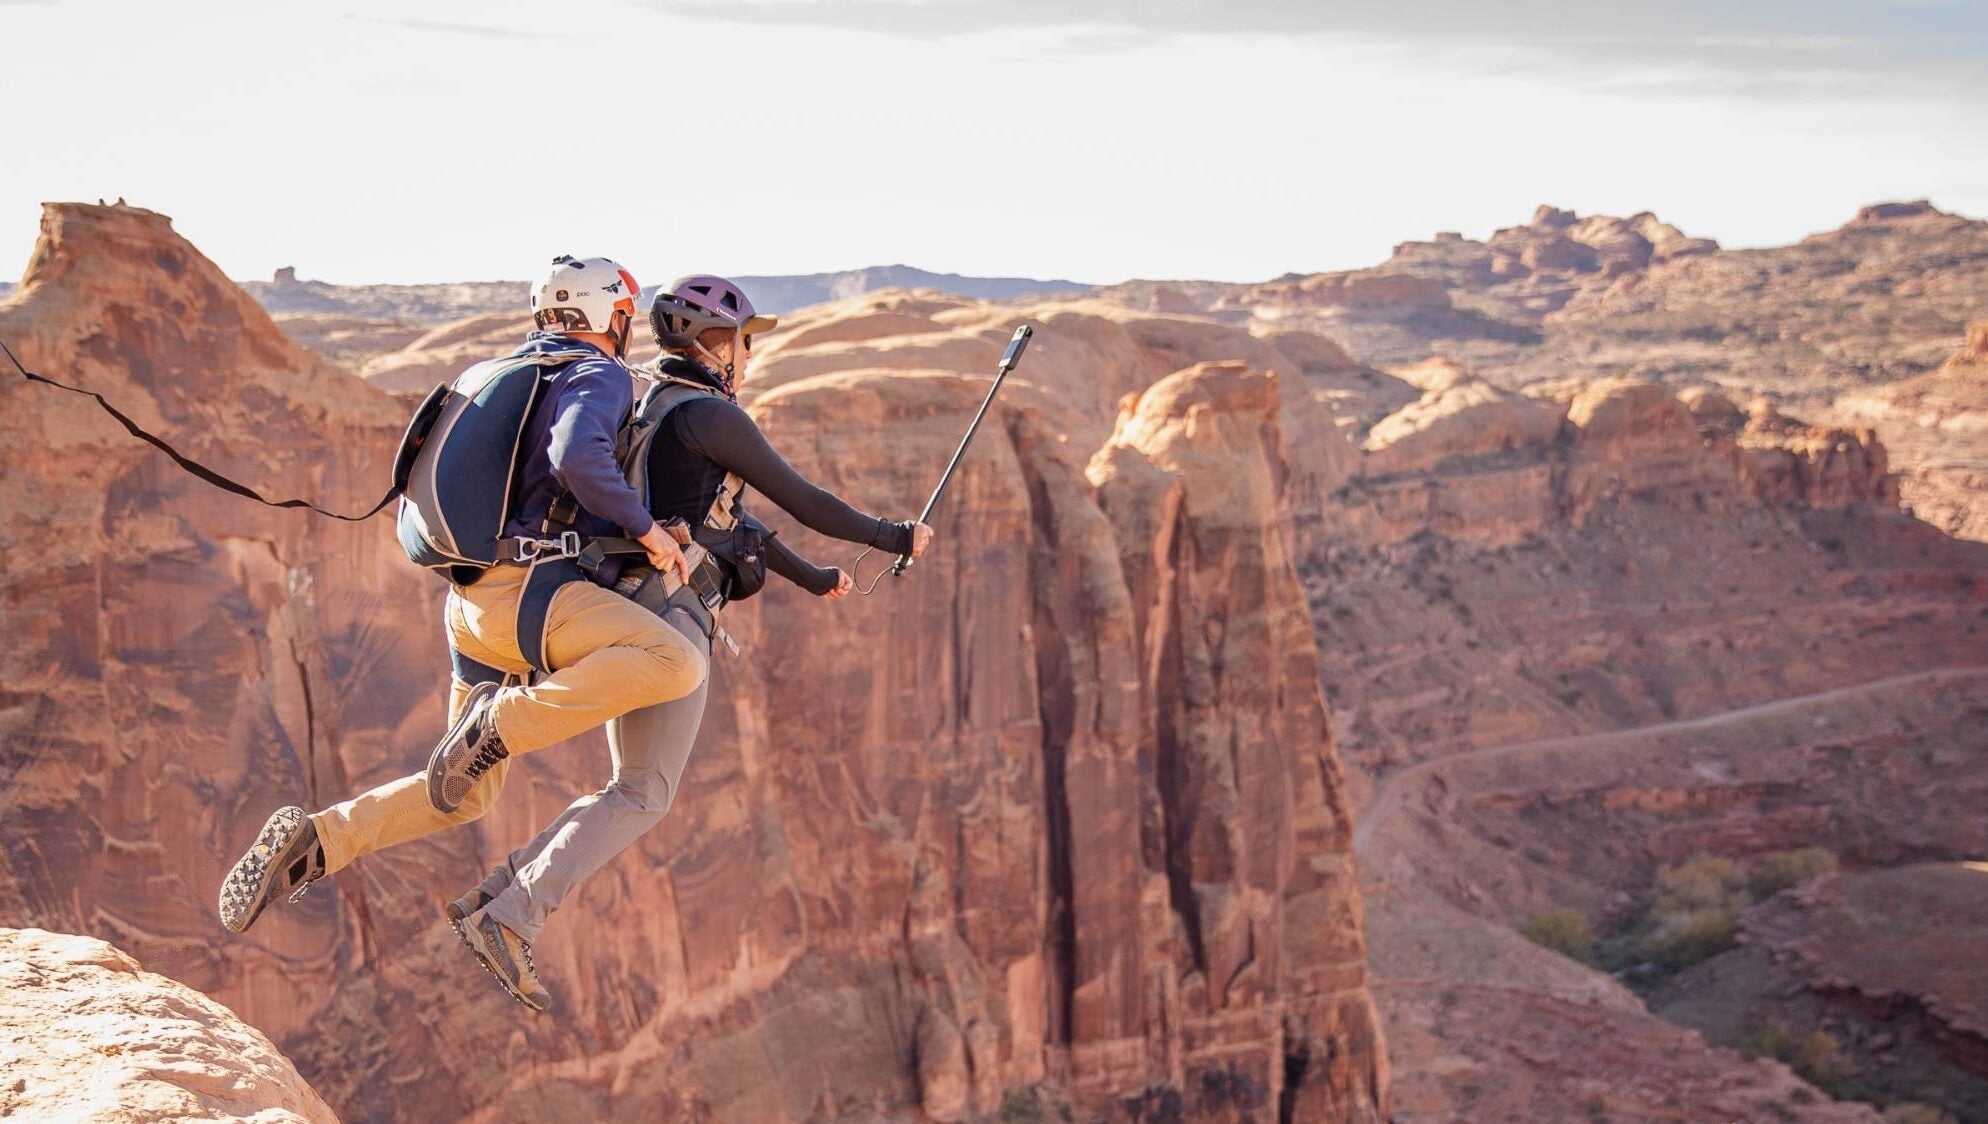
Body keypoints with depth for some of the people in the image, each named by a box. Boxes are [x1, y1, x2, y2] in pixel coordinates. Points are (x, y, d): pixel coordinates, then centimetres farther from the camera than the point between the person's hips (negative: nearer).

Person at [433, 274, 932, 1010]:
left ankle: (492, 897, 3)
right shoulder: (709, 415, -6)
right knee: (643, 797, -10)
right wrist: (894, 538, 11)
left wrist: (811, 578, 42)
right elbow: (802, 501, -3)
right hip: (668, 613, -9)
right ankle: (508, 921, -21)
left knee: (638, 795, 12)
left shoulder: (651, 411, 23)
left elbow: (731, 518, 33)